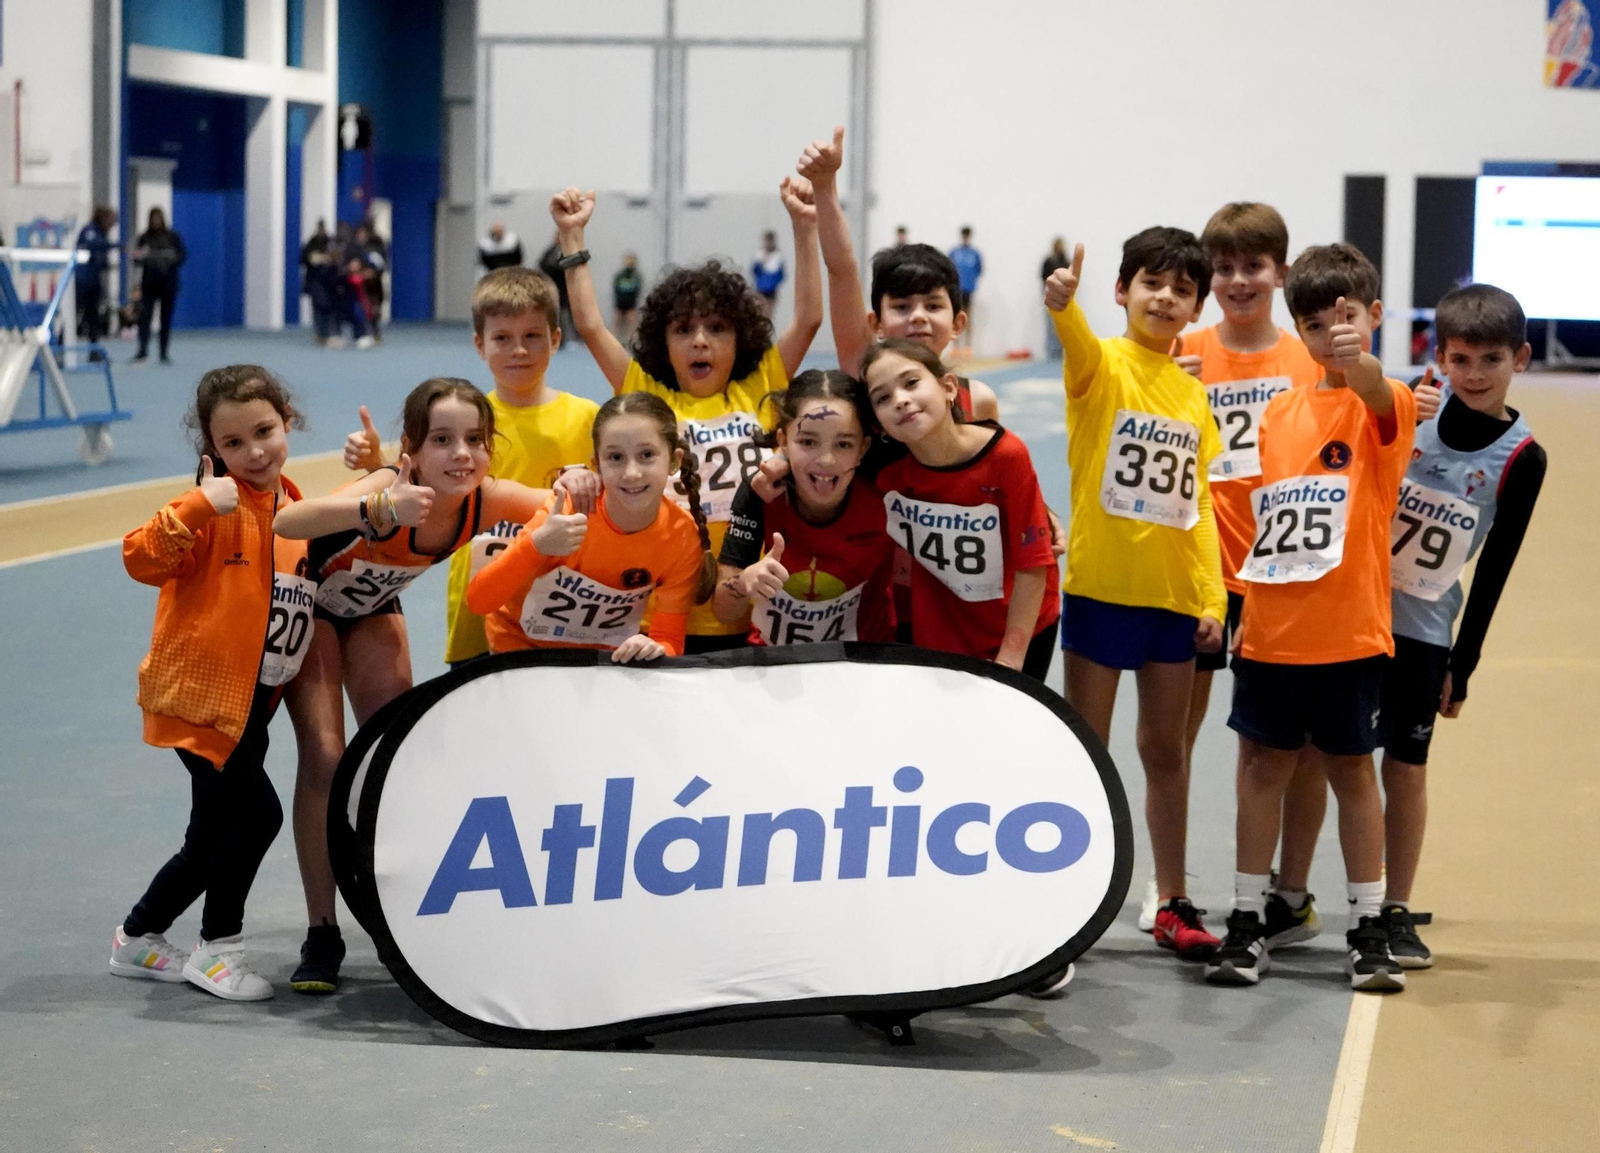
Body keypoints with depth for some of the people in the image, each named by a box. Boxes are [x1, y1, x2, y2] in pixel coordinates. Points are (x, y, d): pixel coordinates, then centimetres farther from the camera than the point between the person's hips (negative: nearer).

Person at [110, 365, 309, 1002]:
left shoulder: (297, 511, 9)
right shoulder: (218, 507, -14)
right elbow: (142, 558, -25)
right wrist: (199, 505, -35)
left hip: (252, 704, 8)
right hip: (199, 697, -8)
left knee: (214, 841, 15)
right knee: (257, 812, -13)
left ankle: (138, 939, 33)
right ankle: (218, 949, 4)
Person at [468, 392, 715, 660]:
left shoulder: (683, 536, -17)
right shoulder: (569, 512, -24)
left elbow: (670, 642, -12)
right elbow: (477, 600, -26)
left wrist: (655, 649, -35)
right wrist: (536, 546, -42)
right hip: (522, 649, -3)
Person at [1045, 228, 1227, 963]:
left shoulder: (1193, 394, 9)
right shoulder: (1103, 366, -5)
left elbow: (1198, 503, 9)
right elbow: (1079, 345, -30)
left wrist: (1212, 596, 1)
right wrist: (1063, 304, -52)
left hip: (1175, 595, 5)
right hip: (1102, 586, -4)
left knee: (1166, 749, 13)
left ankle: (1173, 902, 22)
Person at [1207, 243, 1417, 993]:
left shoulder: (1385, 408, -7)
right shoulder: (1279, 413, 8)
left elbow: (1379, 396, -33)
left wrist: (1356, 359, -55)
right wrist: (1247, 606, 11)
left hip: (1348, 629, -4)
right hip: (1272, 628, 4)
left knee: (1350, 770, 6)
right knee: (1263, 767, 8)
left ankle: (1369, 931, 16)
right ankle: (1247, 924, 17)